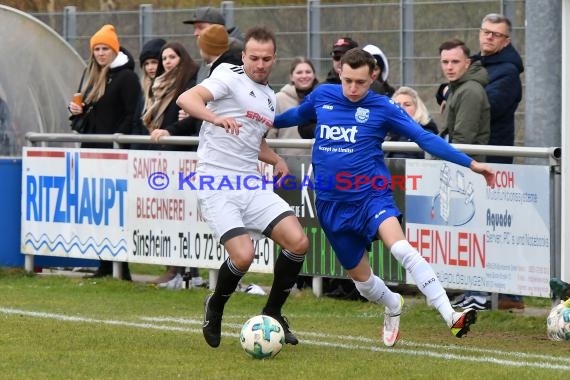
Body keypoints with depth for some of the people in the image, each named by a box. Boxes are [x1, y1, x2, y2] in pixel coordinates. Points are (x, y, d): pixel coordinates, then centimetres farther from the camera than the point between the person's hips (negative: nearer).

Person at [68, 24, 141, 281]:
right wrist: (76, 110, 4)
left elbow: (132, 115, -11)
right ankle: (104, 264, 9)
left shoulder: (126, 77, -6)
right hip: (91, 148, 8)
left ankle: (121, 266, -8)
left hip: (114, 149, -8)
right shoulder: (92, 75, 18)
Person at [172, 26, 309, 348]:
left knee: (298, 242, -11)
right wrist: (217, 118, -39)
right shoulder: (230, 77, -4)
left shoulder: (270, 98, 19)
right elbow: (187, 99, -21)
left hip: (252, 186, 7)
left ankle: (272, 313, 10)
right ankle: (215, 309, 10)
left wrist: (276, 159, 16)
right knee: (243, 255, -22)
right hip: (217, 187, -7)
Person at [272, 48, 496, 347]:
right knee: (359, 276, 11)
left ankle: (450, 316, -35)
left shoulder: (383, 108, -6)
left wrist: (470, 164, -12)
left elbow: (425, 138, -7)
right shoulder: (321, 96, 3)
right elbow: (298, 115, 27)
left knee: (402, 249, -30)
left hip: (371, 195, -4)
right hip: (331, 204, 4)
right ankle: (393, 306, 45)